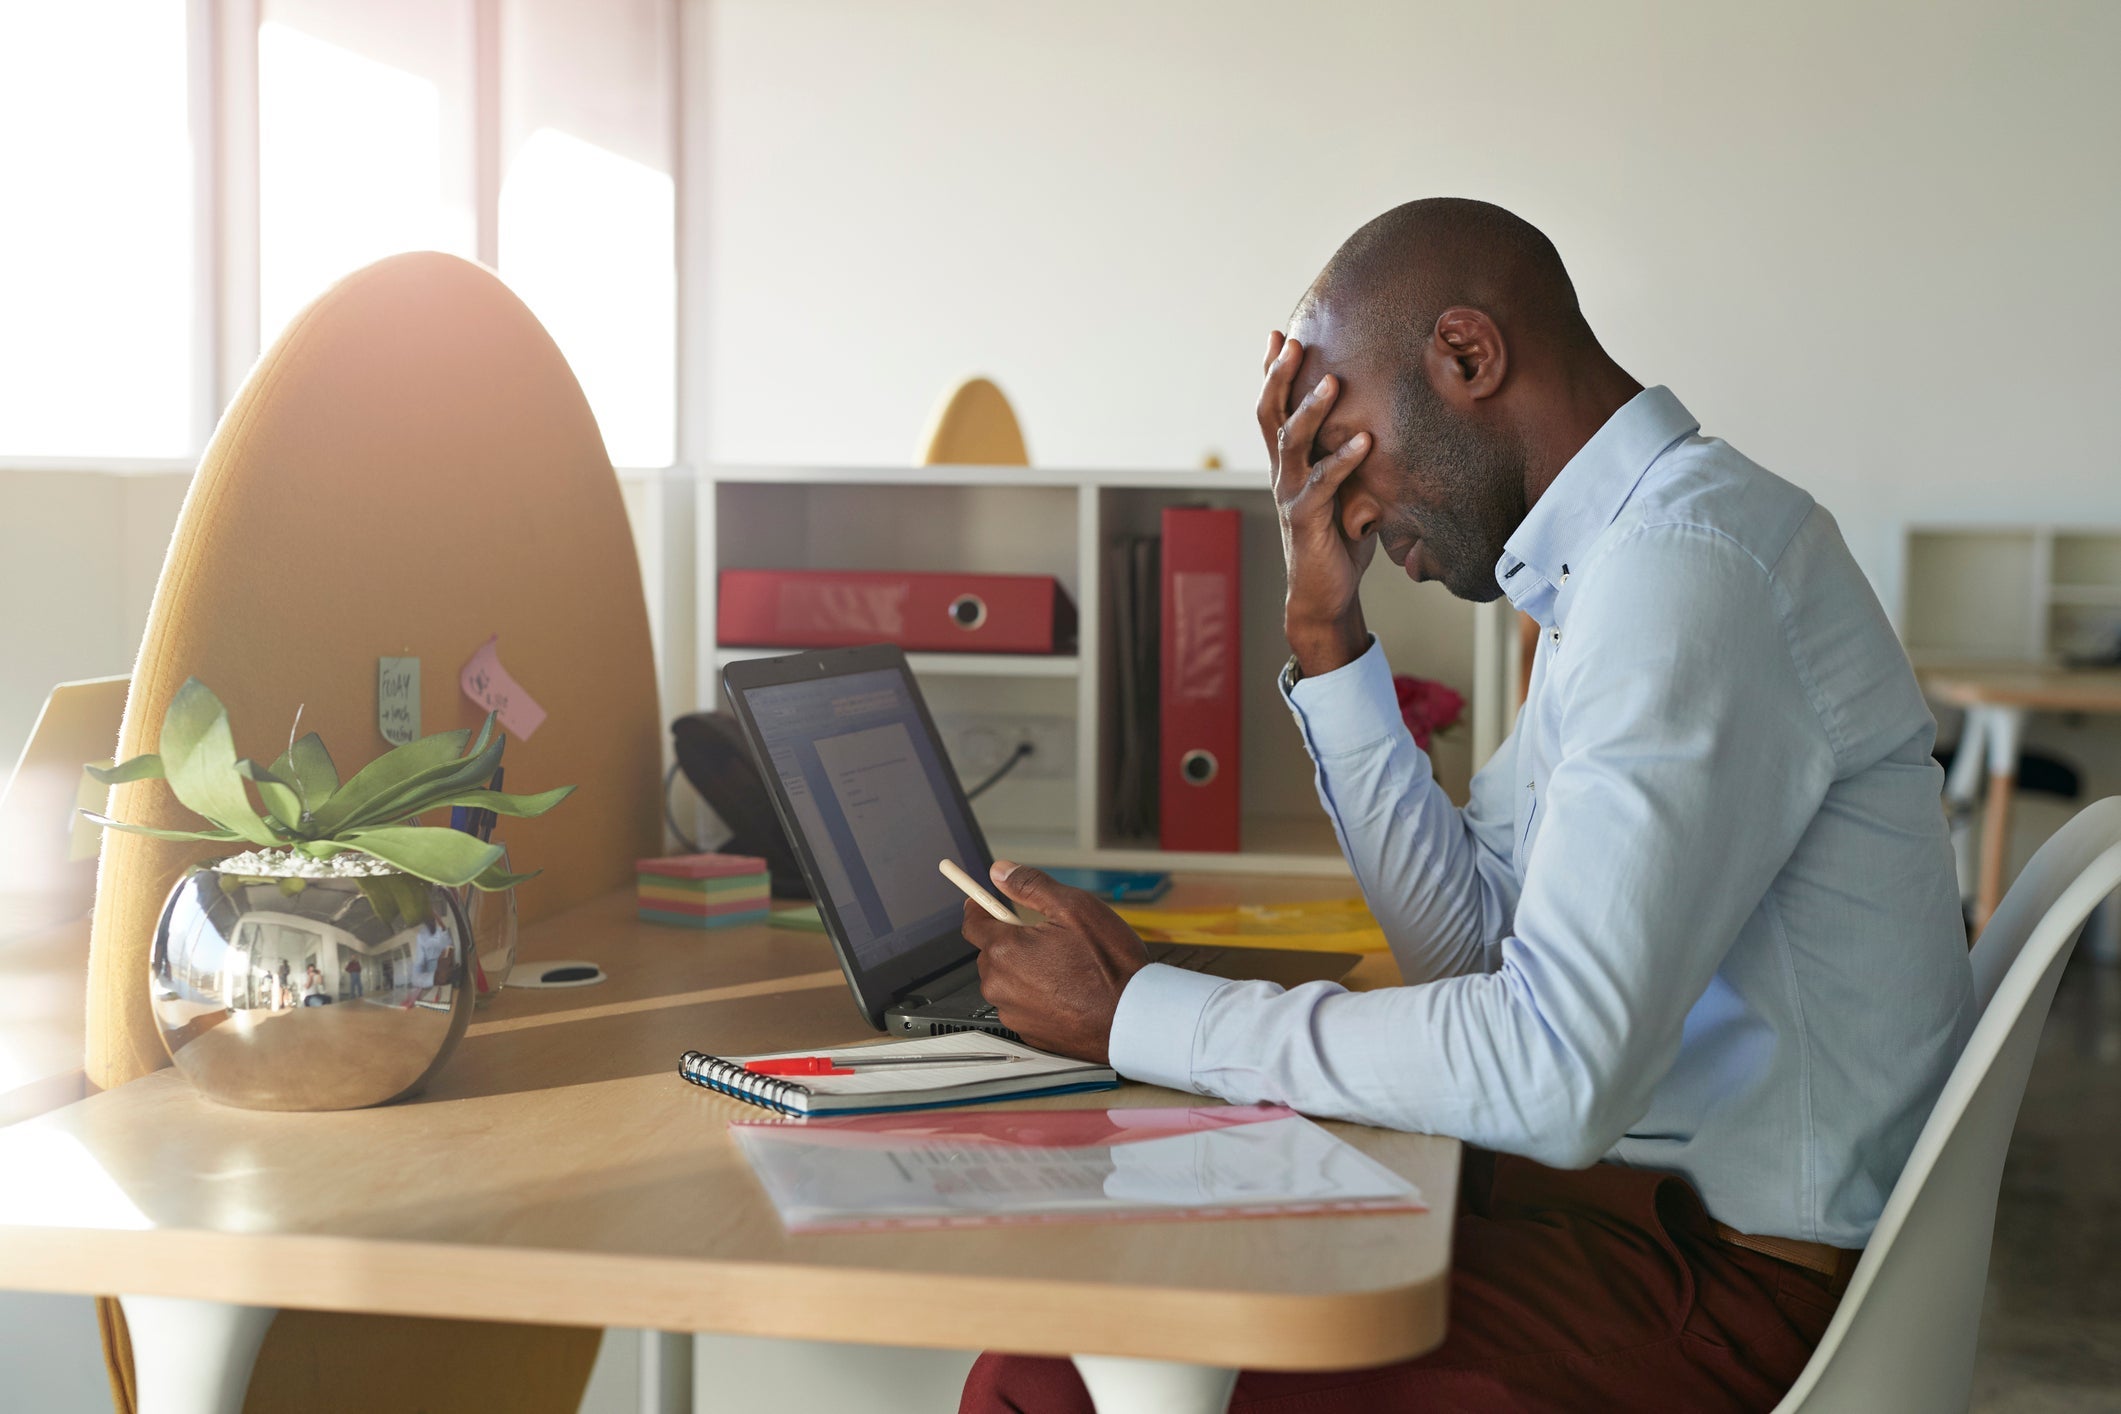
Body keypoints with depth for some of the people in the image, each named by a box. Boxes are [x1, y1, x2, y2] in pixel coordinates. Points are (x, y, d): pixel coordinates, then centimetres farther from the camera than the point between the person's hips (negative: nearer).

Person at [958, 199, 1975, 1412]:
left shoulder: (1687, 561, -19)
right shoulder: (1631, 549, 14)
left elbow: (1555, 1073, -26)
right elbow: (1467, 940, 15)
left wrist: (1139, 1016, -17)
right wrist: (1326, 629, 7)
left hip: (1734, 1287, -10)